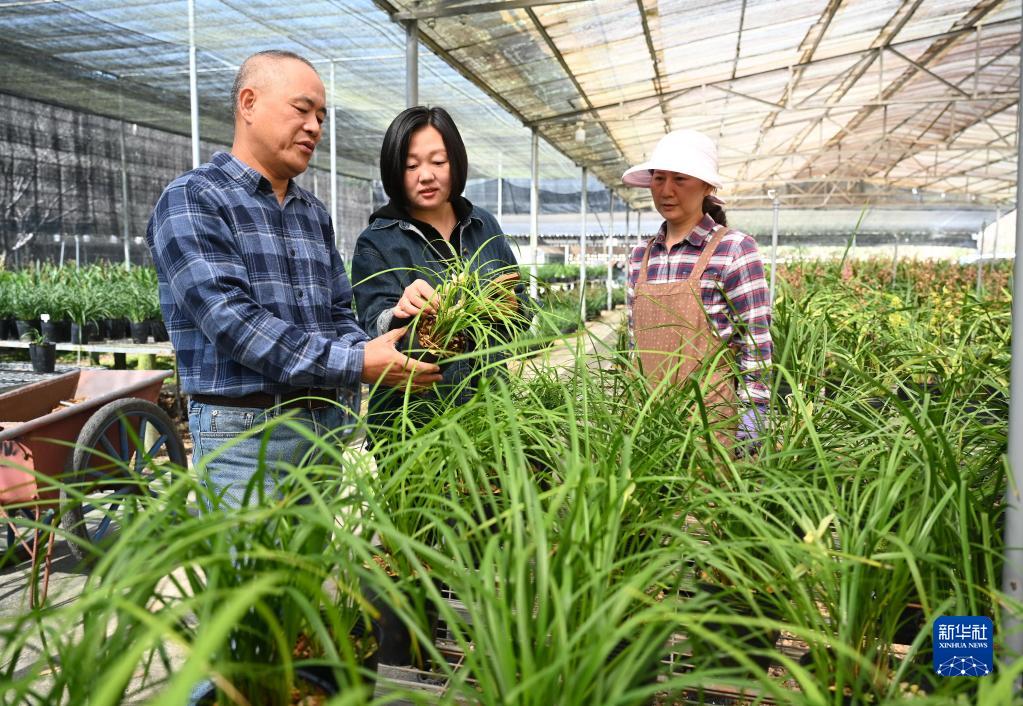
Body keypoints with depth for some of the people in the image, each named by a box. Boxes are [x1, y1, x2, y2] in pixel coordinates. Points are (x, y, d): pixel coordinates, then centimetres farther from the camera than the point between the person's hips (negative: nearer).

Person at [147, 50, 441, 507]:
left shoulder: (314, 213, 14)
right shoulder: (191, 200, -7)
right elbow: (230, 319, -19)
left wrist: (377, 357, -6)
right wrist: (354, 364, -24)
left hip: (329, 423, 7)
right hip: (245, 431, -6)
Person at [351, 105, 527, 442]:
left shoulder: (485, 226, 5)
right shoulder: (375, 243, -6)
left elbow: (523, 310, 11)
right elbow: (373, 334, -13)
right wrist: (400, 316, -34)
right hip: (410, 413, -3)